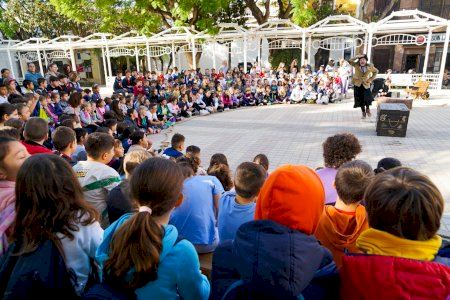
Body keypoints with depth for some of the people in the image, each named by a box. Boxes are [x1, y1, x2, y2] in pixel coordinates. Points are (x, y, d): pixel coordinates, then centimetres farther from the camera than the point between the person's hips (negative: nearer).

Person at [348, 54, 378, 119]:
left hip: (366, 84, 0)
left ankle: (367, 109, 20)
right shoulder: (356, 65, -5)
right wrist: (358, 56, -24)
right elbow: (350, 61, -19)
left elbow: (376, 71, 13)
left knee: (367, 98, -10)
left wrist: (371, 79, 2)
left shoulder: (370, 66, -4)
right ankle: (363, 112, 16)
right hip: (357, 84, 0)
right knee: (360, 99, 3)